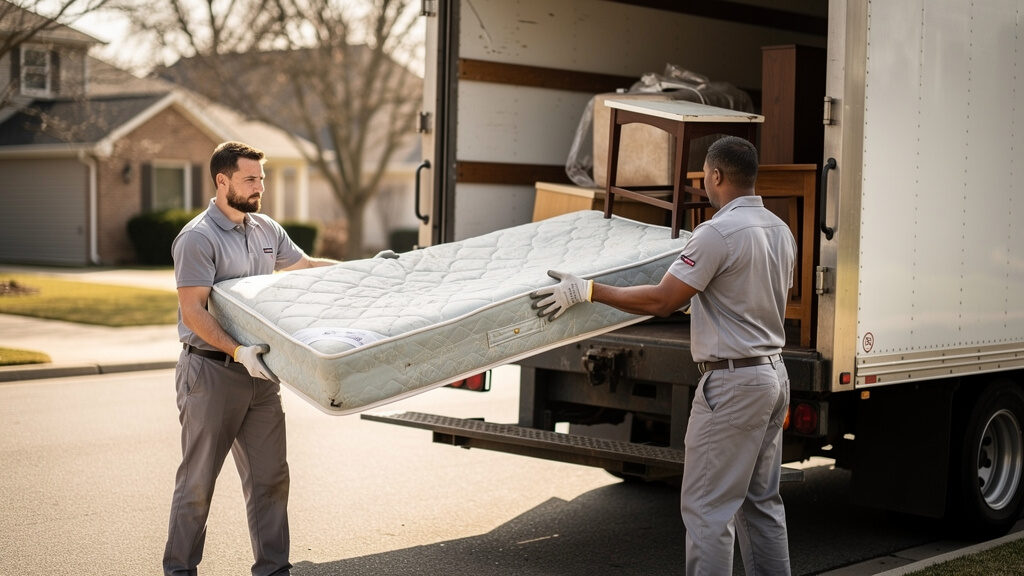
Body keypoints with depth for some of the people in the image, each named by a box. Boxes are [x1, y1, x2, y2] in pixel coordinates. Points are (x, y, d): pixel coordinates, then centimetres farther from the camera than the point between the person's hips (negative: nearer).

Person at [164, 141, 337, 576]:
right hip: (211, 373, -7)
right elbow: (192, 311, -18)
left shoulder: (266, 230, 10)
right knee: (198, 479, 2)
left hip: (260, 375, 7)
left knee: (270, 476, 8)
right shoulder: (198, 238, -13)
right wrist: (237, 351, -28)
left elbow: (304, 265, 26)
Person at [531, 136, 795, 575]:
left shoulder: (717, 234, -17)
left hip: (732, 382, -9)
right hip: (775, 375, 9)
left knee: (707, 506, -4)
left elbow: (661, 301, -18)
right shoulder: (781, 230, 10)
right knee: (761, 502, 17)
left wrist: (588, 291, -12)